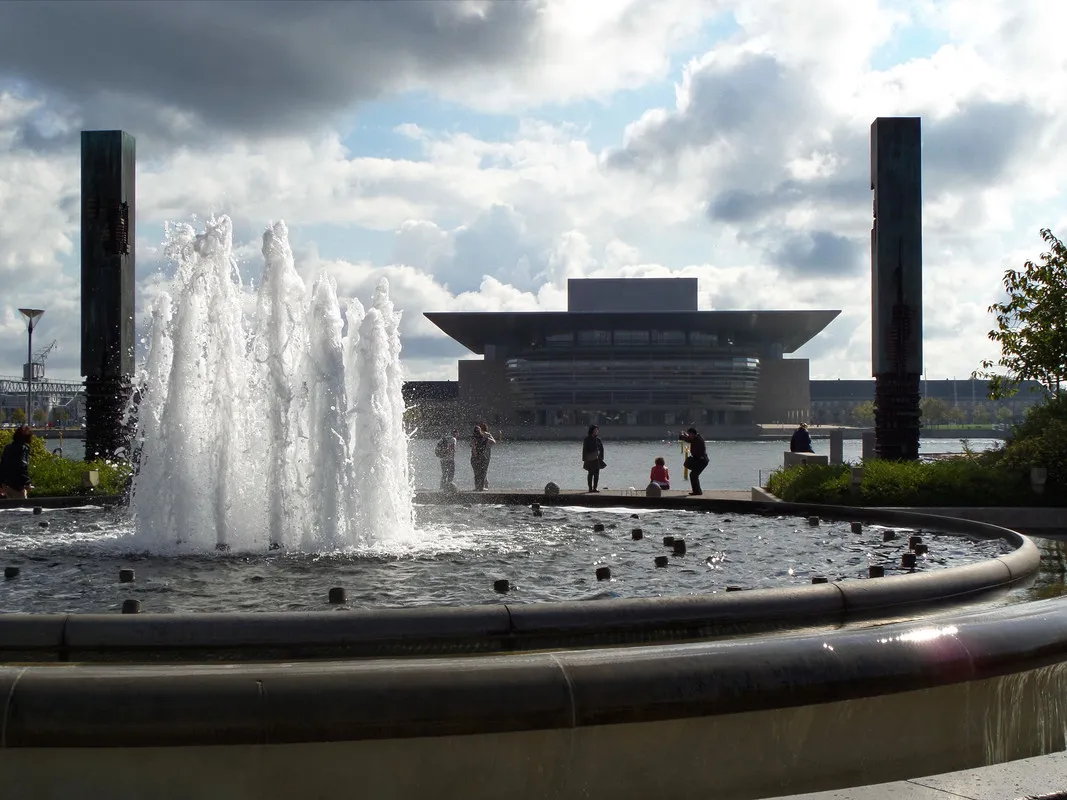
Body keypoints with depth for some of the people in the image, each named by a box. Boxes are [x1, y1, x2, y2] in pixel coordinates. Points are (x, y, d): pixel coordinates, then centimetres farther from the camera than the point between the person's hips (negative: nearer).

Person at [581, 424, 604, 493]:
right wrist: (584, 459, -12)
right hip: (590, 459, -5)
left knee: (596, 473, 4)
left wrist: (601, 458, 5)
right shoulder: (587, 439, -5)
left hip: (597, 459, 5)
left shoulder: (598, 439, 10)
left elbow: (601, 448, 13)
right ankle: (590, 488, 4)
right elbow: (584, 449, -7)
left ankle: (595, 487, 10)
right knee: (590, 473, -1)